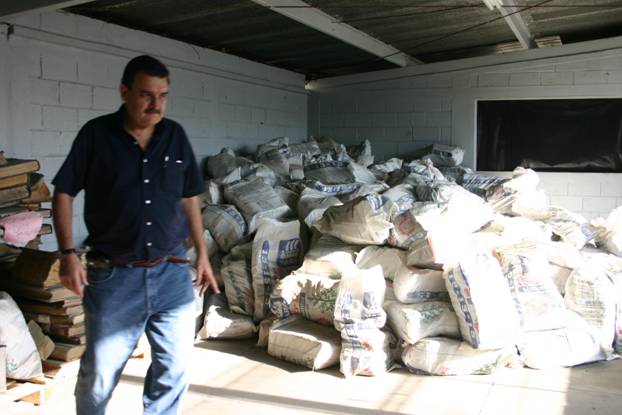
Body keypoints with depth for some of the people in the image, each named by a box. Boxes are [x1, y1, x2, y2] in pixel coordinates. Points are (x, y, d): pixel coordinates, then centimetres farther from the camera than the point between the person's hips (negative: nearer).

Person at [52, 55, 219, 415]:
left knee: (175, 369, 12)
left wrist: (202, 254, 12)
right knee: (99, 374, 8)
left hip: (173, 274, 3)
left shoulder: (176, 135, 4)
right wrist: (68, 254, -11)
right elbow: (64, 193, -1)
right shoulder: (96, 134, -5)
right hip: (113, 276, -3)